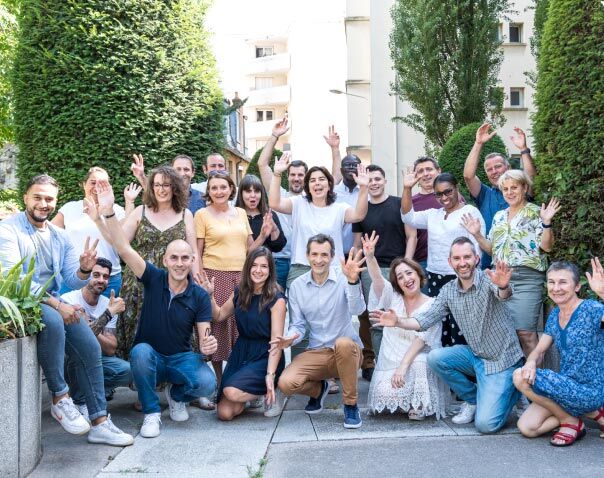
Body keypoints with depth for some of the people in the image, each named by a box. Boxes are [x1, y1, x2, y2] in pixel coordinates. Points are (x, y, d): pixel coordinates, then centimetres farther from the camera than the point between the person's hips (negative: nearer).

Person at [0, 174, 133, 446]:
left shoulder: (60, 236, 11)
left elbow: (72, 281, 6)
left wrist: (84, 270, -19)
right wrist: (56, 304, -26)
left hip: (55, 304, 6)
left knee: (91, 348, -11)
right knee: (52, 320, -36)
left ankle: (99, 422, -3)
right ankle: (60, 398, -20)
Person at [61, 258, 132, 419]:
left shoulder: (108, 305, -1)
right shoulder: (69, 300, -17)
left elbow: (111, 350, -10)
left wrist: (91, 330, -26)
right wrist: (109, 313, -31)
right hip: (69, 361, -4)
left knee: (129, 371, -21)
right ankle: (80, 402, -15)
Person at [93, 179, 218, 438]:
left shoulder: (200, 296, -6)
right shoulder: (154, 279, -8)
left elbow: (204, 337, -6)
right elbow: (124, 249, -20)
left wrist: (208, 346, -32)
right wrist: (109, 211, -32)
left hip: (181, 358, 0)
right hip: (149, 358, 0)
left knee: (206, 383, -29)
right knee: (140, 350, -37)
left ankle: (176, 394, 9)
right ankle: (152, 412, -14)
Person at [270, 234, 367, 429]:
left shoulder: (343, 278, -9)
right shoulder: (297, 286, 2)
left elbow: (357, 309, -27)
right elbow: (298, 325, 5)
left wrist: (353, 281, -46)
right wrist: (290, 338, -19)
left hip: (347, 352, -3)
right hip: (316, 354, 3)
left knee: (343, 343, -38)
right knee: (286, 383, -22)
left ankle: (351, 405, -15)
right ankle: (318, 389, 15)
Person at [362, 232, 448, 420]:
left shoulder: (432, 305, -1)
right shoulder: (393, 298, 7)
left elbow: (421, 339, -13)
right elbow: (377, 279, -13)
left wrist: (403, 366, -25)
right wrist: (370, 256, -33)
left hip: (418, 361, -2)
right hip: (390, 362, 3)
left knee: (417, 366, -37)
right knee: (385, 394, -26)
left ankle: (420, 405, -8)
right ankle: (409, 403, 11)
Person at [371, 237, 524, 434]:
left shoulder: (488, 279, -16)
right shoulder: (449, 290, 1)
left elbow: (502, 294, -39)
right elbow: (426, 319, -1)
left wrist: (503, 287, -64)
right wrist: (398, 322, -18)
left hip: (502, 360, -6)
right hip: (475, 355, 6)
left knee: (485, 424, -17)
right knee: (435, 357, -17)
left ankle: (512, 391, 16)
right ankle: (473, 398, 6)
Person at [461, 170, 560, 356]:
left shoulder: (535, 213, -1)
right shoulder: (499, 216, 16)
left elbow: (546, 247, -9)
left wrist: (546, 223, -22)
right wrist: (476, 235, 7)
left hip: (526, 279, -6)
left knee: (525, 333, -10)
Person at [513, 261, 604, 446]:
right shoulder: (554, 315, 8)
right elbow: (539, 351, 9)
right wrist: (531, 363, -14)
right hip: (568, 387, 8)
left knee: (520, 377, -21)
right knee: (526, 427, -5)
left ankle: (570, 420, 0)